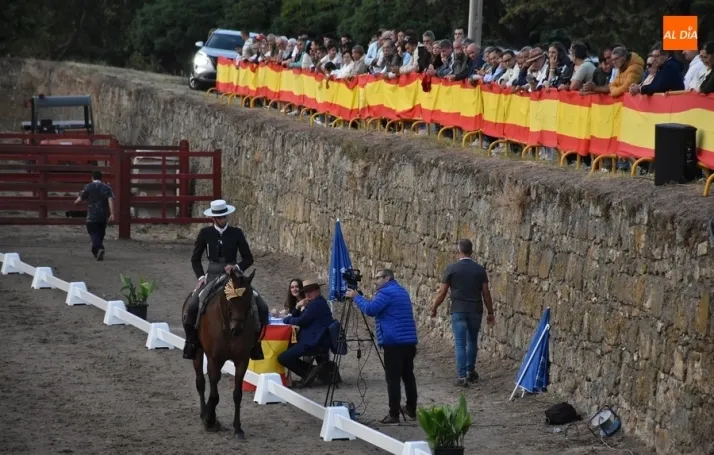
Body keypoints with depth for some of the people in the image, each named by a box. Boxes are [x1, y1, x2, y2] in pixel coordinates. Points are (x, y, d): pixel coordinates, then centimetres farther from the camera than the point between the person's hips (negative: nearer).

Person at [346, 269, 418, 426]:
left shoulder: (386, 292, -8)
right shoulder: (402, 291, 21)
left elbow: (370, 309, -17)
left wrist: (356, 297, -5)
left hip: (393, 342, -9)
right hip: (409, 340, 9)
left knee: (393, 378, -8)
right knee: (408, 375, 15)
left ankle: (394, 415, -11)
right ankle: (411, 410, 21)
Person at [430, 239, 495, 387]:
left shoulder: (452, 268, -5)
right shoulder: (479, 269, 1)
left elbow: (442, 292, -3)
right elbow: (486, 293, 3)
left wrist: (434, 308, 12)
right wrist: (490, 313, 12)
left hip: (458, 311, -3)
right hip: (476, 311, 3)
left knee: (460, 344, -2)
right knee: (472, 341, 20)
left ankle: (462, 376, -8)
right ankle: (470, 372, 29)